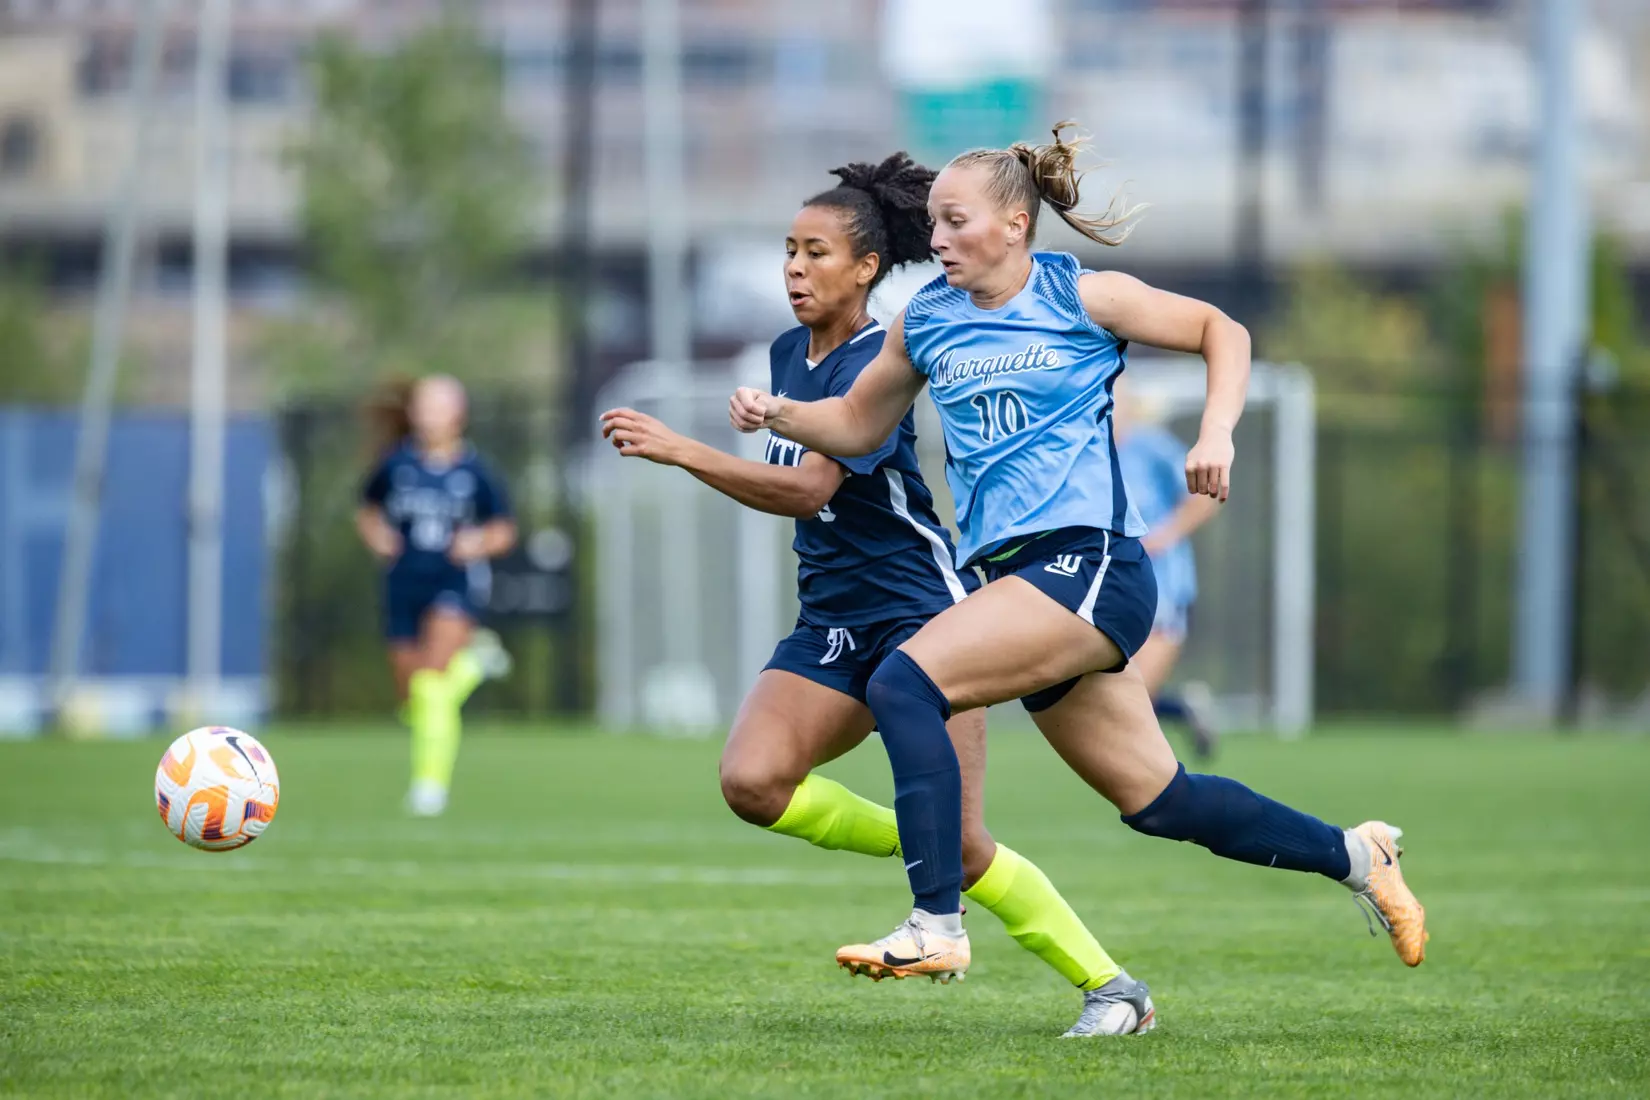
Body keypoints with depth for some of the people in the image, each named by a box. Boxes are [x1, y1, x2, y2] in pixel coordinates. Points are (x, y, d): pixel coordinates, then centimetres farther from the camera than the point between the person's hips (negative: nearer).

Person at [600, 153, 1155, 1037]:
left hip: (921, 610, -7)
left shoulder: (875, 366, -16)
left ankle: (1111, 987, 5)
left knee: (958, 845, -11)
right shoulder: (789, 354, 10)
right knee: (750, 780, -18)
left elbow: (809, 489, -28)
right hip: (830, 625, 8)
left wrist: (679, 451, -34)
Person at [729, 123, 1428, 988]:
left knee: (904, 682, -23)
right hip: (1013, 575, 7)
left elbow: (1221, 332, 7)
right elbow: (857, 424, 24)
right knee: (1156, 800, 11)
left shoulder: (1083, 298, -2)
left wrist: (1215, 435, -8)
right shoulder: (924, 321, 13)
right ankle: (1353, 857, 28)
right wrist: (777, 414, 6)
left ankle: (936, 924, -24)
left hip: (1091, 563, -7)